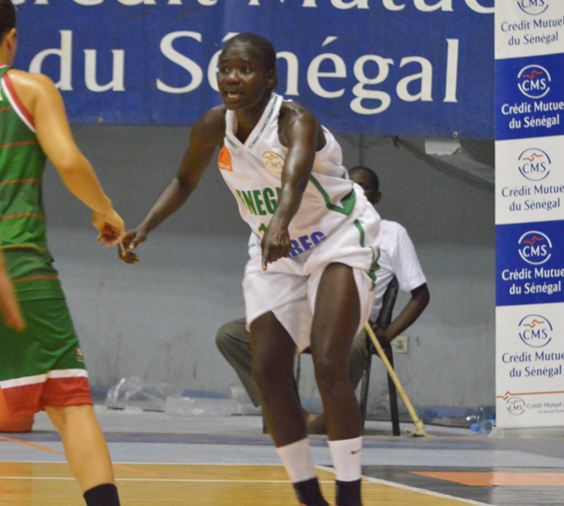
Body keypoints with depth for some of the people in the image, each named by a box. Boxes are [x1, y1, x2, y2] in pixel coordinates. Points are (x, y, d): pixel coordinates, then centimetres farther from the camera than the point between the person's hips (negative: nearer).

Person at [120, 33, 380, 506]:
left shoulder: (296, 121, -28)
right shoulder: (212, 128, -10)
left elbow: (294, 177, -50)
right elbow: (185, 181, 10)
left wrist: (280, 222, -70)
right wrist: (145, 227, -4)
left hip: (338, 240, -6)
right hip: (276, 251, 6)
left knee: (329, 365, -21)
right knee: (268, 370, -4)